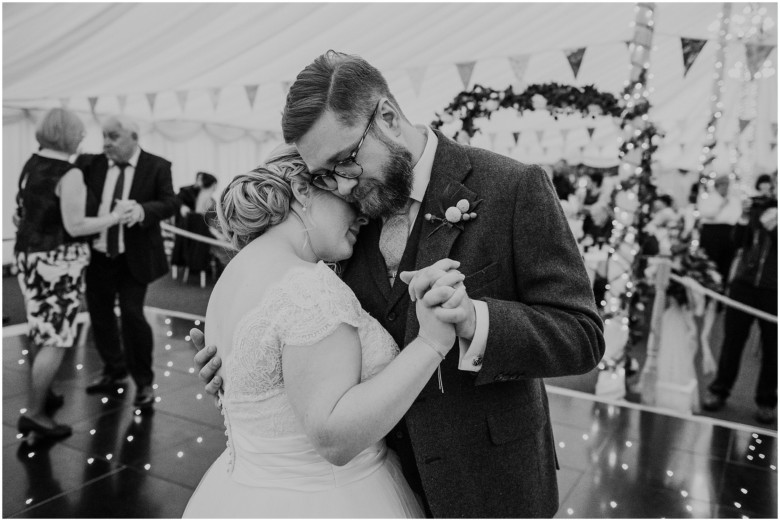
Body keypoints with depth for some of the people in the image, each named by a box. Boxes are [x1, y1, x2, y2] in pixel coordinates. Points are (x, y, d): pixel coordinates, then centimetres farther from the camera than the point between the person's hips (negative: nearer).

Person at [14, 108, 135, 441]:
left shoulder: (31, 165, 8)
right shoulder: (70, 174, -17)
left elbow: (20, 214, 16)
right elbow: (75, 227, -20)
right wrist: (114, 217, -10)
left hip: (29, 255, 9)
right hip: (59, 260, -9)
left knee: (42, 332, 21)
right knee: (56, 338, -1)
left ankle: (41, 395, 36)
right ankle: (34, 413, 3)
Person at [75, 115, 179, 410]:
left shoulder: (157, 167, -5)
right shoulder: (91, 164, 4)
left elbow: (170, 203, -13)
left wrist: (143, 210, -30)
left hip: (135, 257, -4)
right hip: (98, 255, 5)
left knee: (132, 314, -9)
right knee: (99, 313, 13)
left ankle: (144, 382, 12)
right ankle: (115, 373, 35)